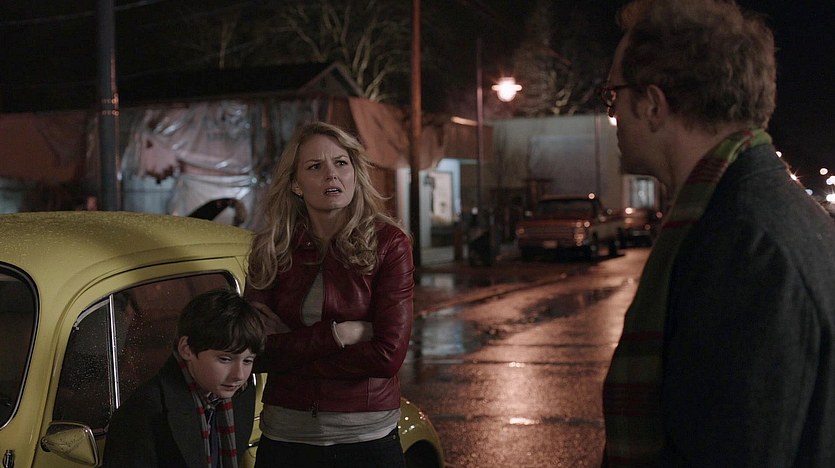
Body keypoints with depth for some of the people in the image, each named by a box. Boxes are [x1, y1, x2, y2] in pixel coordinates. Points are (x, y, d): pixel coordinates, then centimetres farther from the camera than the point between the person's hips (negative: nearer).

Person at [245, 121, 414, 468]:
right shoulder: (271, 249, 0)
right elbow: (257, 353, -7)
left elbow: (389, 355, -16)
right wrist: (338, 333, -17)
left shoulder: (389, 243, -8)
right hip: (284, 437, 2)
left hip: (367, 438, -2)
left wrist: (291, 348, -11)